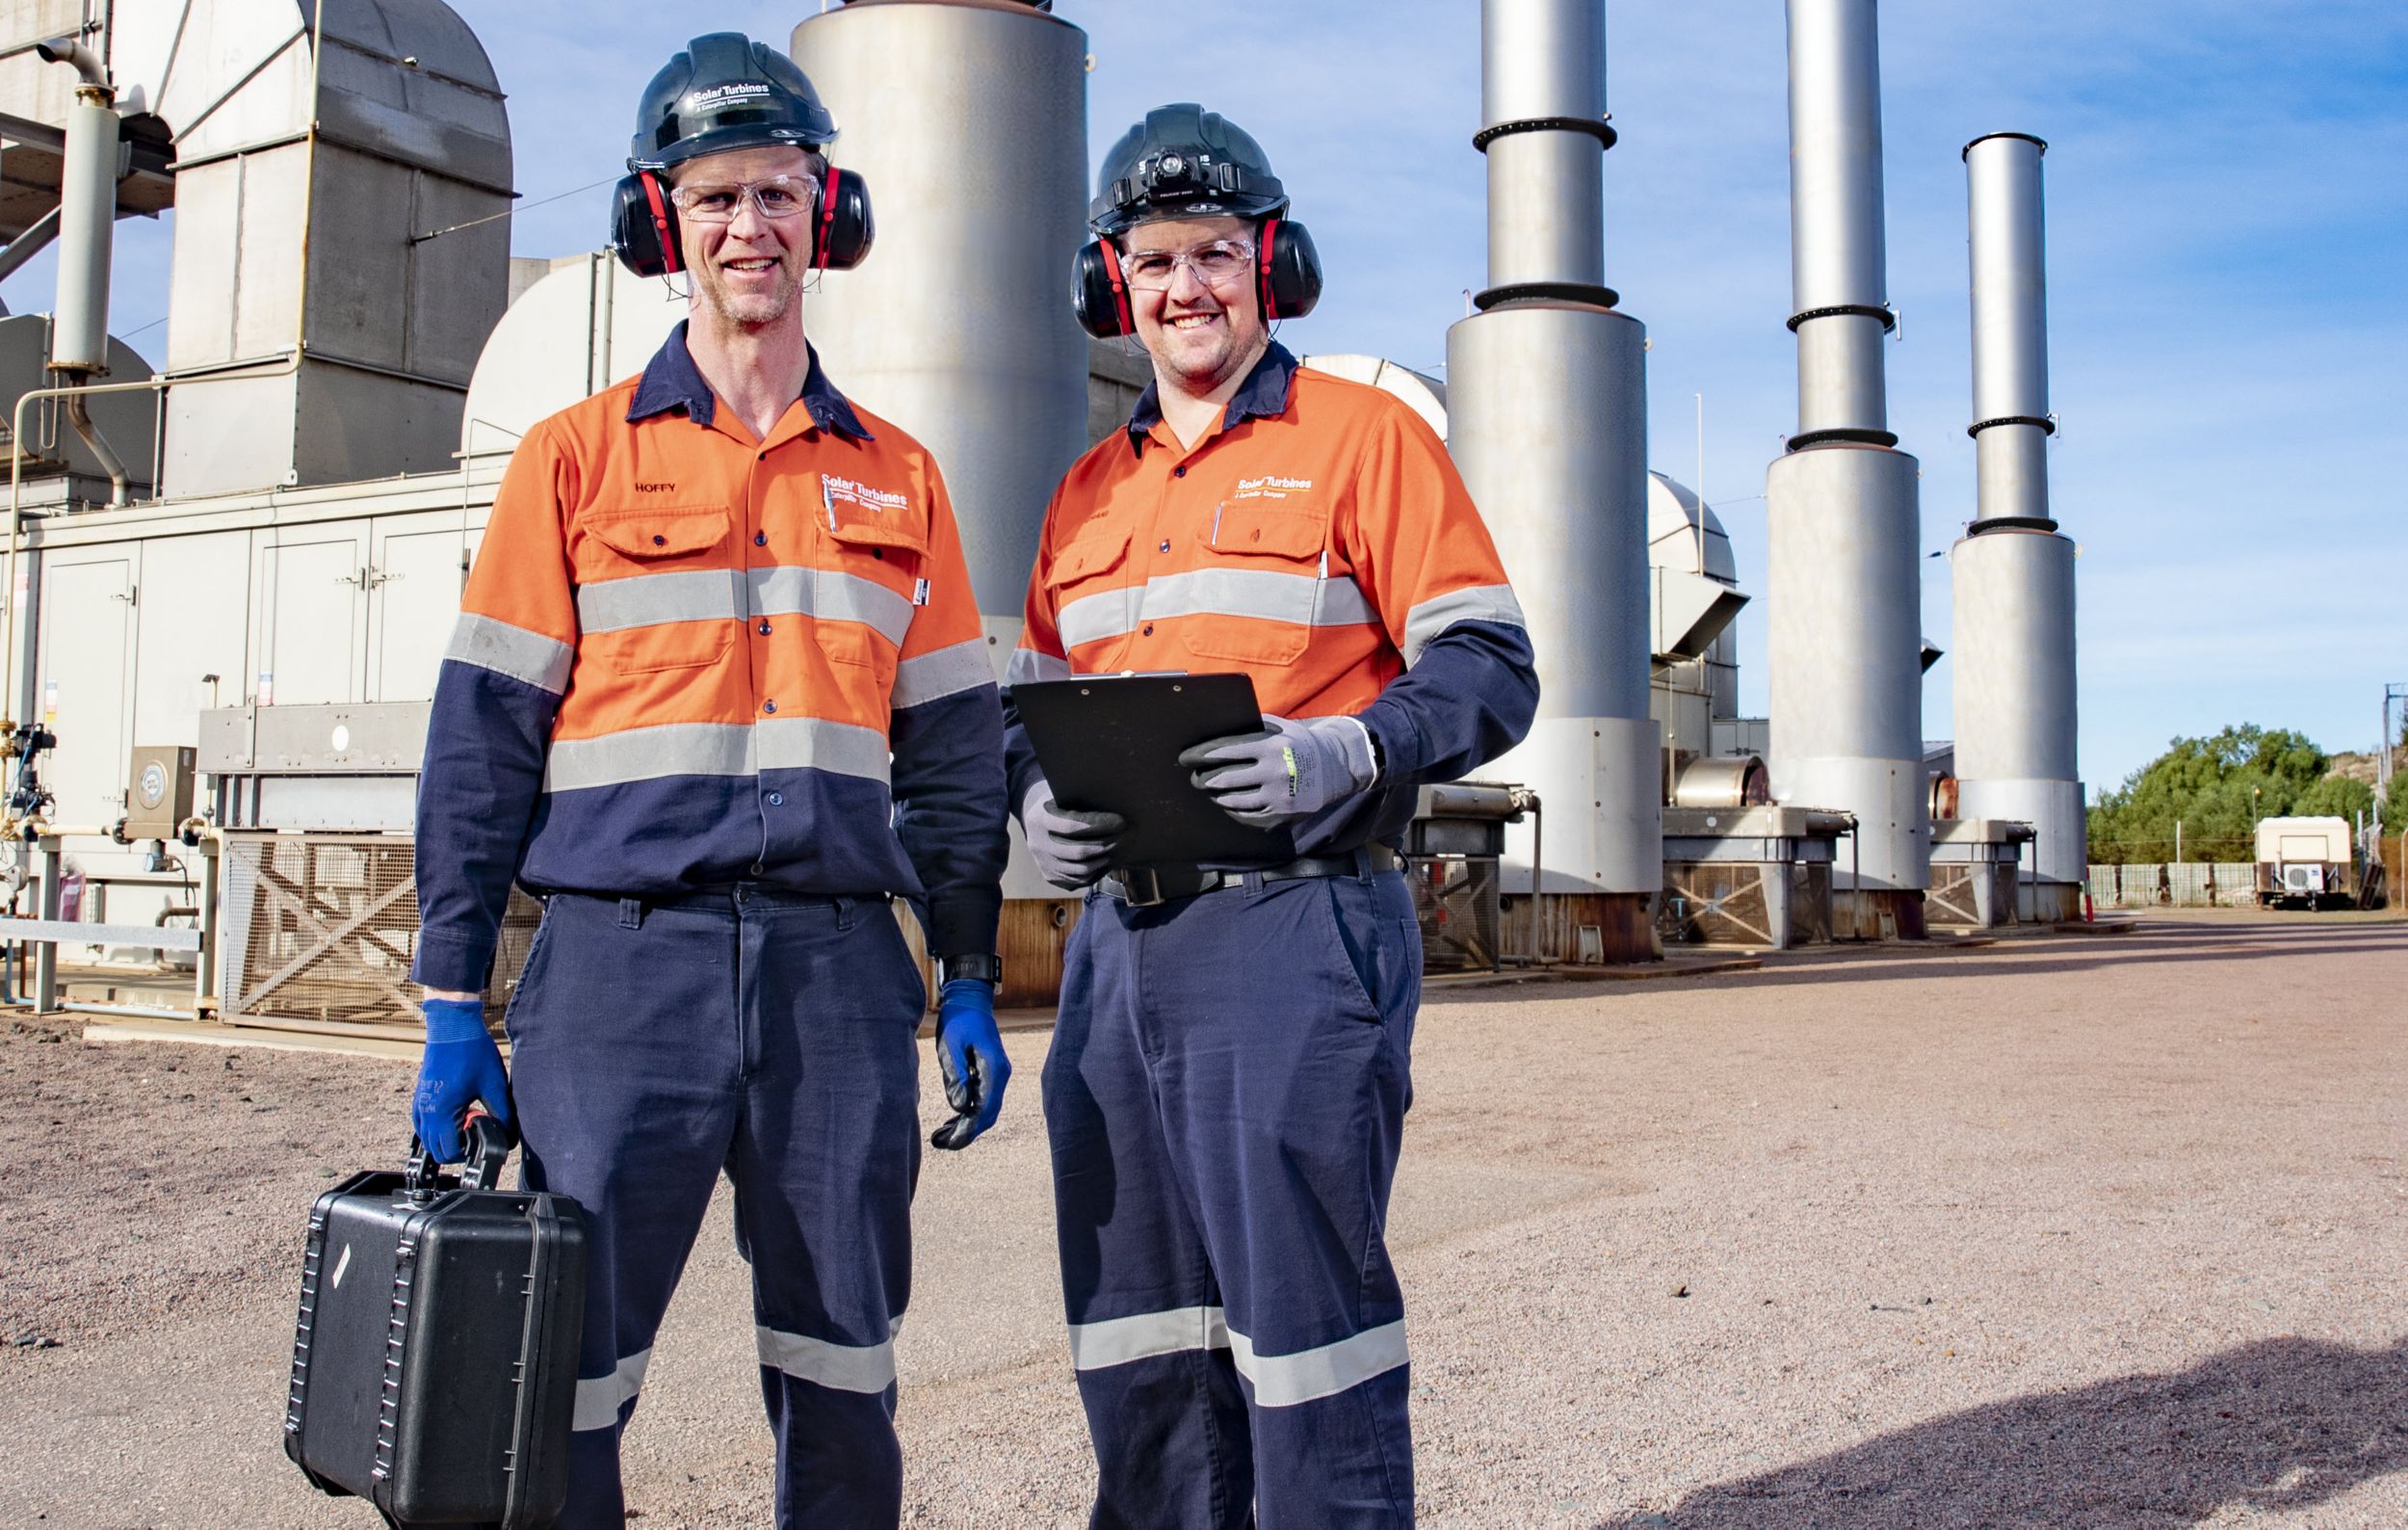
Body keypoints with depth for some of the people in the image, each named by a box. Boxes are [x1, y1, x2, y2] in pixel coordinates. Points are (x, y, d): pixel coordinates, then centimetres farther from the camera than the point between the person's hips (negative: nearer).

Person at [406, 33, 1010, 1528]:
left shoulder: (896, 477, 13)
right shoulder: (577, 456, 6)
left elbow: (953, 748, 14)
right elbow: (484, 737, 3)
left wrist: (971, 983, 10)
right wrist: (453, 1001, -2)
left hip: (840, 967, 2)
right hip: (623, 955, -2)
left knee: (845, 1380, 8)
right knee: (565, 1363, -1)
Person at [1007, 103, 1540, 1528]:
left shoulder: (1365, 434, 1)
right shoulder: (1089, 490, 19)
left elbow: (1488, 670, -5)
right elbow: (1033, 700, 22)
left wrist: (1342, 755, -21)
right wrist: (1040, 798, 0)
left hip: (1297, 925, -6)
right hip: (1120, 932, 6)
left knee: (1304, 1300, -4)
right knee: (1137, 1319, 13)